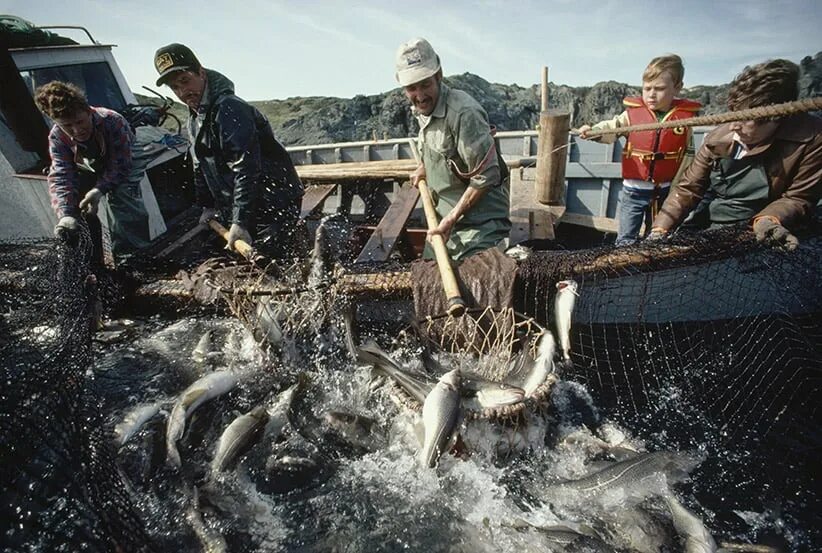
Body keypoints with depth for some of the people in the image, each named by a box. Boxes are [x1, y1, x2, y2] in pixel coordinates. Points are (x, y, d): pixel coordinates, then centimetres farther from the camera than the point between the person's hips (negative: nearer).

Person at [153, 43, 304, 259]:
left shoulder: (230, 109, -16)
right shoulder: (194, 118, 16)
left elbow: (246, 168, -26)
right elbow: (201, 168, 26)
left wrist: (240, 221, -30)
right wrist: (207, 206, 23)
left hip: (276, 204, -10)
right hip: (237, 209, 10)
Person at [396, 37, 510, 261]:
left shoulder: (463, 112, -21)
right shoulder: (423, 110, 7)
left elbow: (486, 176, -22)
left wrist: (451, 219, -19)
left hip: (478, 228, -8)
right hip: (443, 224, 9)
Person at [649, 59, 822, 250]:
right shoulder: (720, 136, -4)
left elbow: (798, 197, -5)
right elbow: (688, 188, -2)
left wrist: (768, 221, -27)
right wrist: (660, 229, -11)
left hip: (755, 236, -2)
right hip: (706, 229, 3)